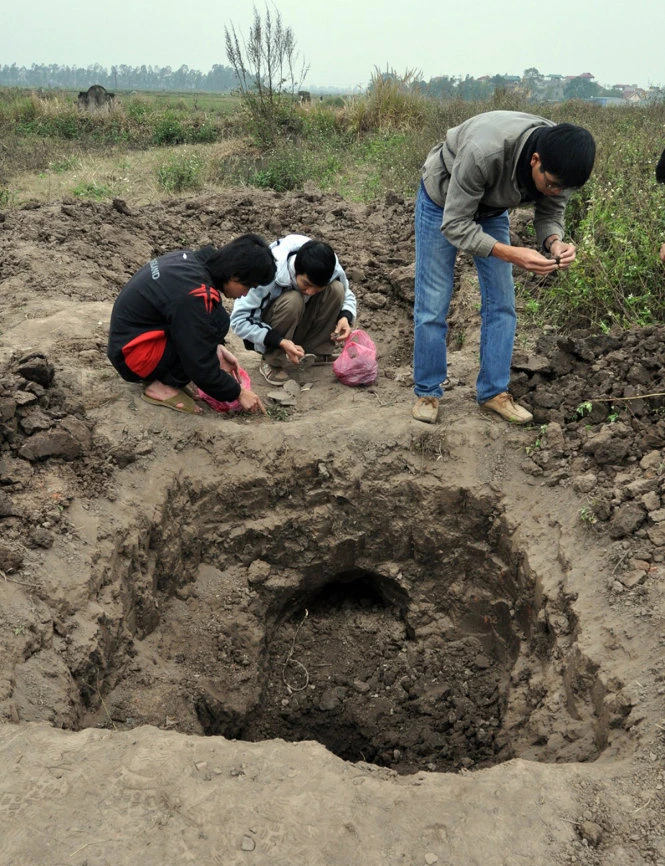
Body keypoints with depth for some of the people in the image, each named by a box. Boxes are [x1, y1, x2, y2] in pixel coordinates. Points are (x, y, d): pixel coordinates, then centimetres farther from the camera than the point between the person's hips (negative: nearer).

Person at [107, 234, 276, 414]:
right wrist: (238, 393, -9)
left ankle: (166, 375, 4)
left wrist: (217, 348, 5)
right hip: (134, 354, -9)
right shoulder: (195, 296, -29)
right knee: (217, 321, -19)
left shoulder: (194, 260, -3)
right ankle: (164, 386, -9)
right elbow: (201, 366, -22)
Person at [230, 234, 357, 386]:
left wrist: (345, 317, -23)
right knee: (292, 301, -36)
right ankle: (272, 362, -16)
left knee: (336, 289, -21)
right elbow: (238, 319, -29)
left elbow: (346, 295, 1)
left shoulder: (332, 270, -21)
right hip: (270, 334, -4)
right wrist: (281, 342, -40)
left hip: (301, 324, 4)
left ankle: (318, 352, -8)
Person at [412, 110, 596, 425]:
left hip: (491, 208, 5)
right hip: (443, 202, -5)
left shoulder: (560, 161, -25)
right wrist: (511, 254, -46)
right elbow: (454, 225, -35)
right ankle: (427, 392, 11)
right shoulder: (483, 152, -43)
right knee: (432, 305, -4)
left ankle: (493, 391, 12)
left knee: (501, 303, 1)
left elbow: (550, 213, -10)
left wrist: (555, 242, -34)